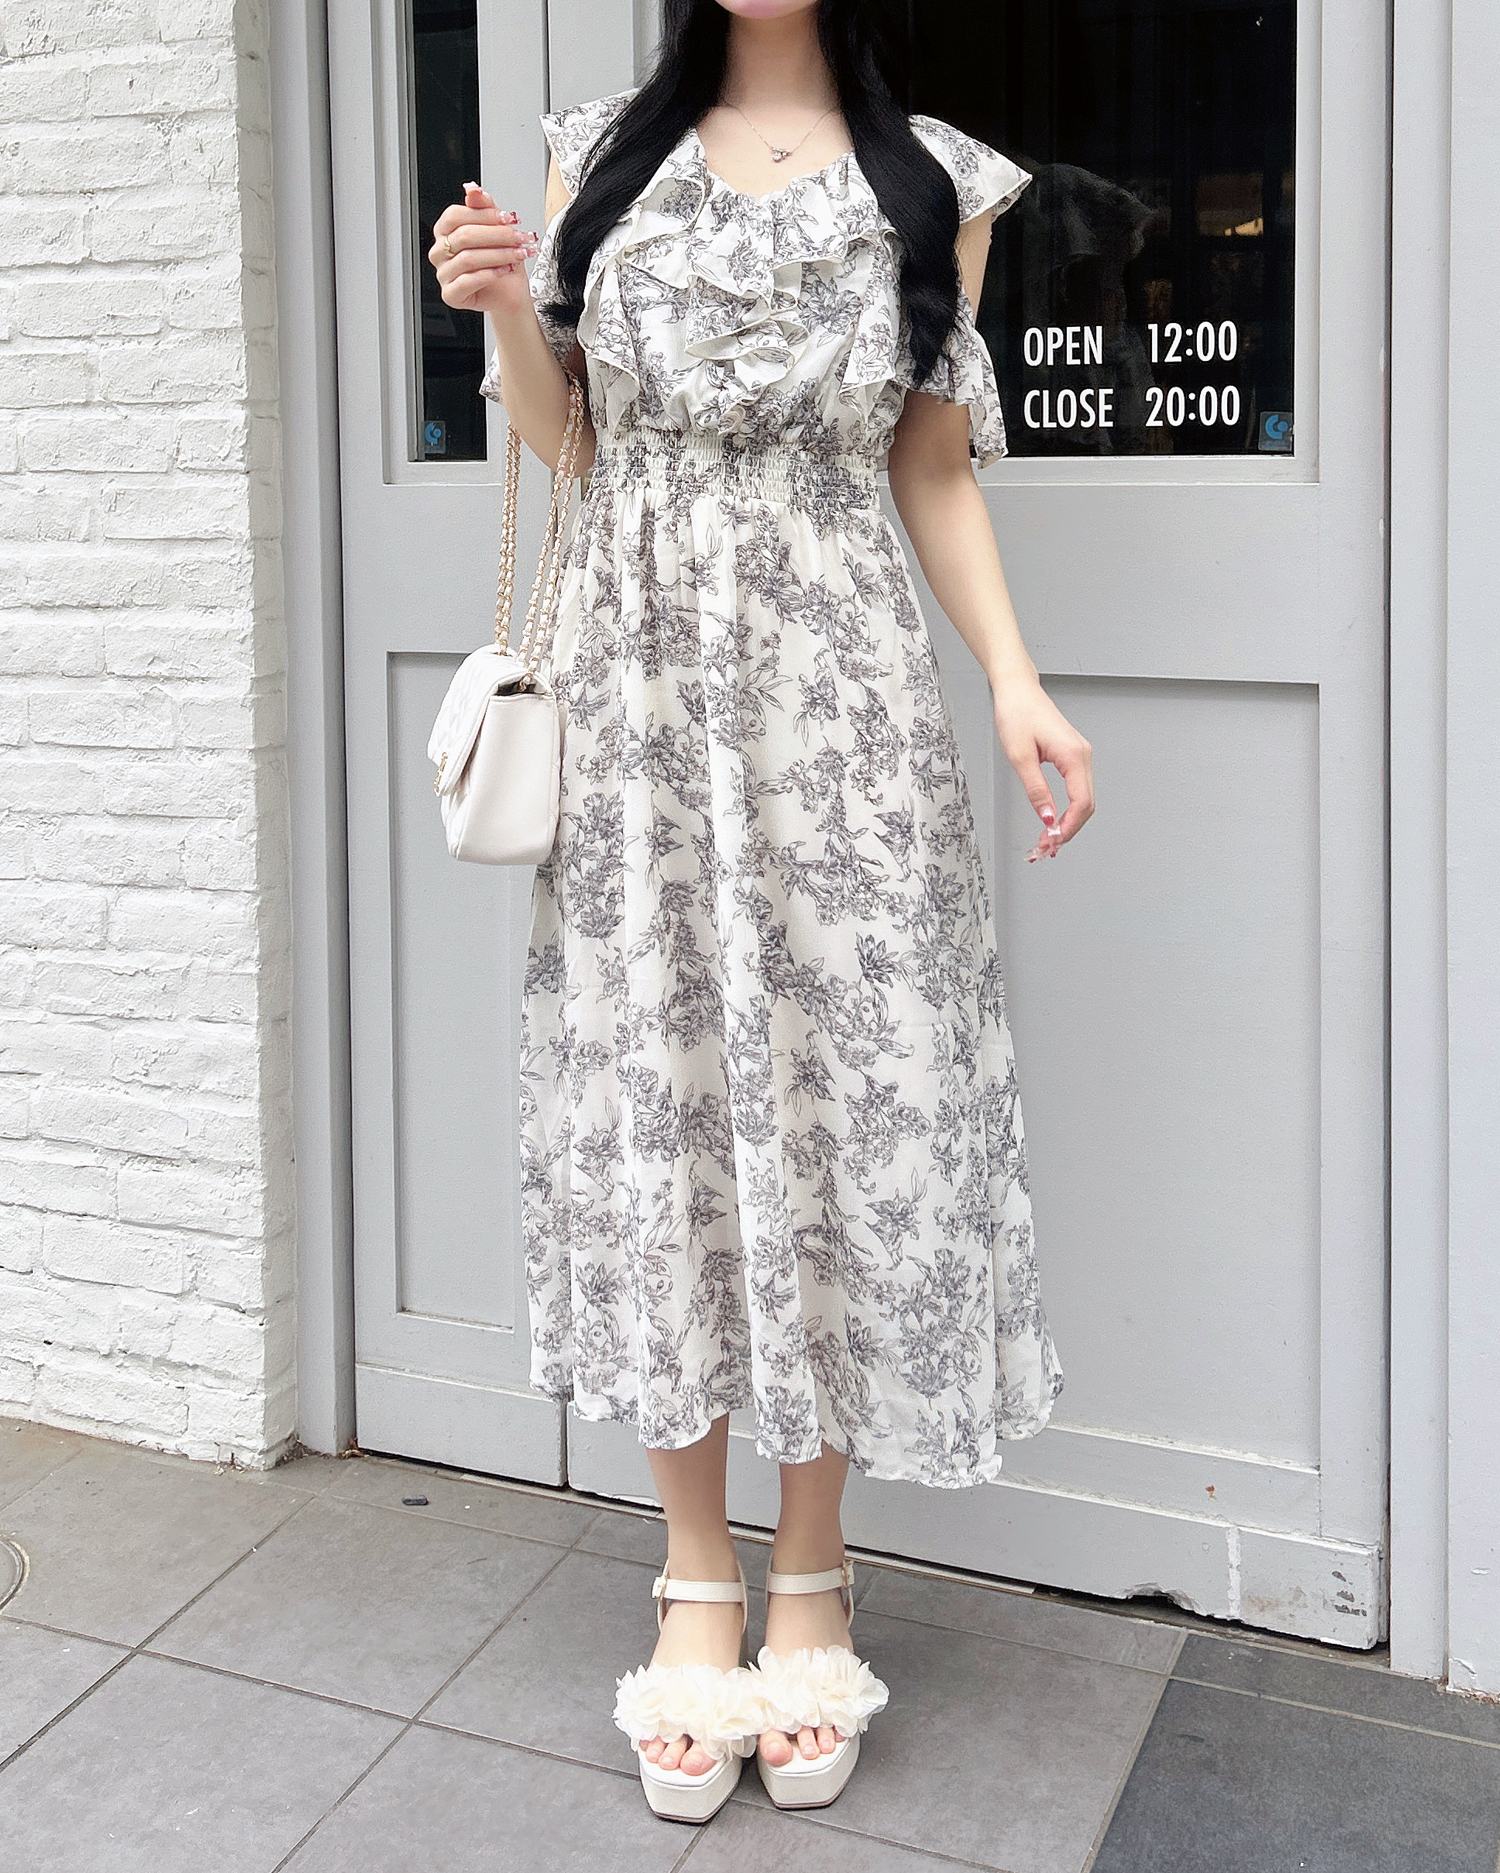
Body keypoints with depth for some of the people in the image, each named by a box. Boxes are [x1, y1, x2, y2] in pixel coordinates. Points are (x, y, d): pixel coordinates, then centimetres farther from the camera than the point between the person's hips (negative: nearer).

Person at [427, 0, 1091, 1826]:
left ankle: (810, 1576, 16)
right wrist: (505, 309, -6)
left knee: (836, 1092, -1)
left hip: (834, 695, -1)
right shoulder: (603, 149, 12)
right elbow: (561, 436, 14)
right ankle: (698, 1578, 15)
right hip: (636, 683, 1)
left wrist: (1017, 685, -4)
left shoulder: (932, 182, 9)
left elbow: (933, 474, 9)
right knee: (651, 1090, 1)